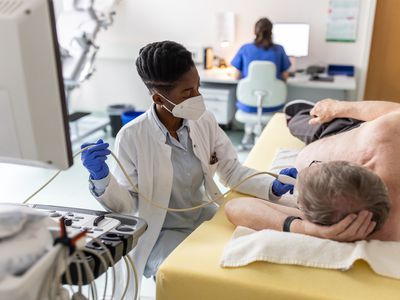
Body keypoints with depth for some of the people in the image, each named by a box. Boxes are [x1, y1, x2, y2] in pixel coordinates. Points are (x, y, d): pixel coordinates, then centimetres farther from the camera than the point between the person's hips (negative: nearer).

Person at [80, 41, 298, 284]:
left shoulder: (205, 121, -7)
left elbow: (232, 170, -3)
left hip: (207, 219, 4)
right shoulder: (132, 137, -19)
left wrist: (272, 186, -19)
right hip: (163, 233, -4)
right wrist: (101, 179, -32)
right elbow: (126, 205, -13)